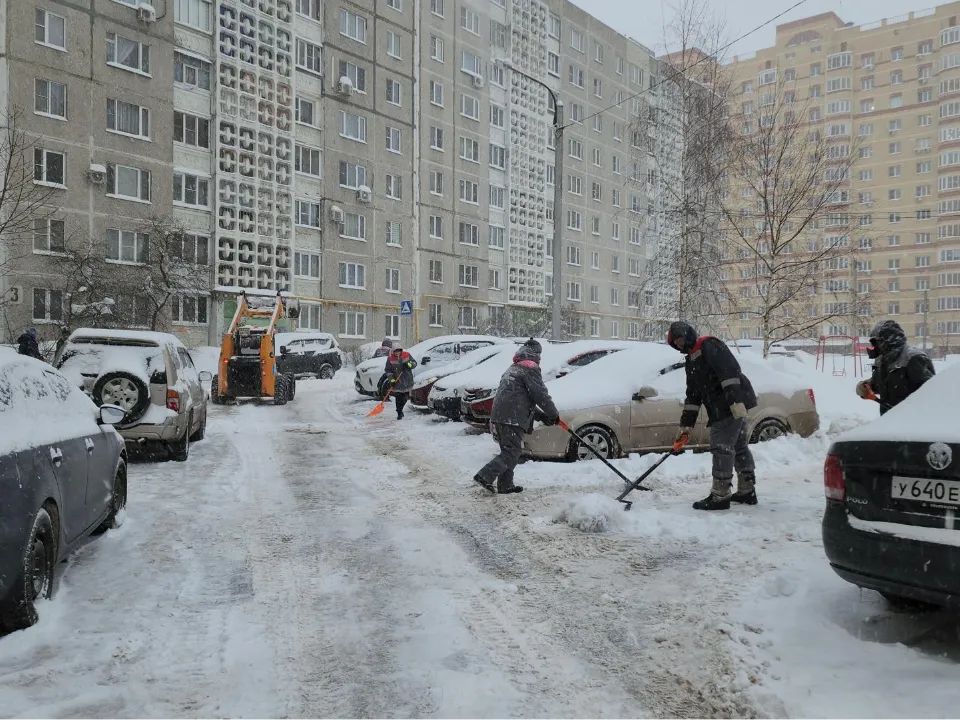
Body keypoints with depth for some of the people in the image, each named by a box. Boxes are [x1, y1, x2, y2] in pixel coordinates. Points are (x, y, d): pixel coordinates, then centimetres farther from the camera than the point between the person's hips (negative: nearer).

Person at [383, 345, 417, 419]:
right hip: (397, 381, -2)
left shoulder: (407, 355, -6)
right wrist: (391, 379, -13)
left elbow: (414, 363, 2)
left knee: (405, 397, 9)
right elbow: (387, 370, -3)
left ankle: (399, 410, 31)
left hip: (407, 380, 2)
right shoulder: (390, 358, -8)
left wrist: (409, 365, -20)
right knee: (398, 398, -4)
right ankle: (399, 413, 8)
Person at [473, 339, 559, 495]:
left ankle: (505, 485, 17)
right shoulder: (531, 369, -3)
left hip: (498, 416, 9)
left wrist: (543, 416, 22)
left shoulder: (512, 369, 27)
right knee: (512, 453, -7)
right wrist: (554, 415, 4)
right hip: (512, 418, -9)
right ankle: (484, 476, -16)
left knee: (508, 451, 16)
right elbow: (541, 395, -10)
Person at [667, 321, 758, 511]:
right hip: (722, 408, 10)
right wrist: (686, 424, 14)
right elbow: (693, 395, 19)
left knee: (721, 447, -9)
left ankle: (720, 496, -4)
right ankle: (747, 491, 26)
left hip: (733, 406, -10)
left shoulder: (709, 346, -9)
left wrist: (735, 400, -30)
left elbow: (729, 370, -22)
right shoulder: (691, 361, 20)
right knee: (739, 446, 16)